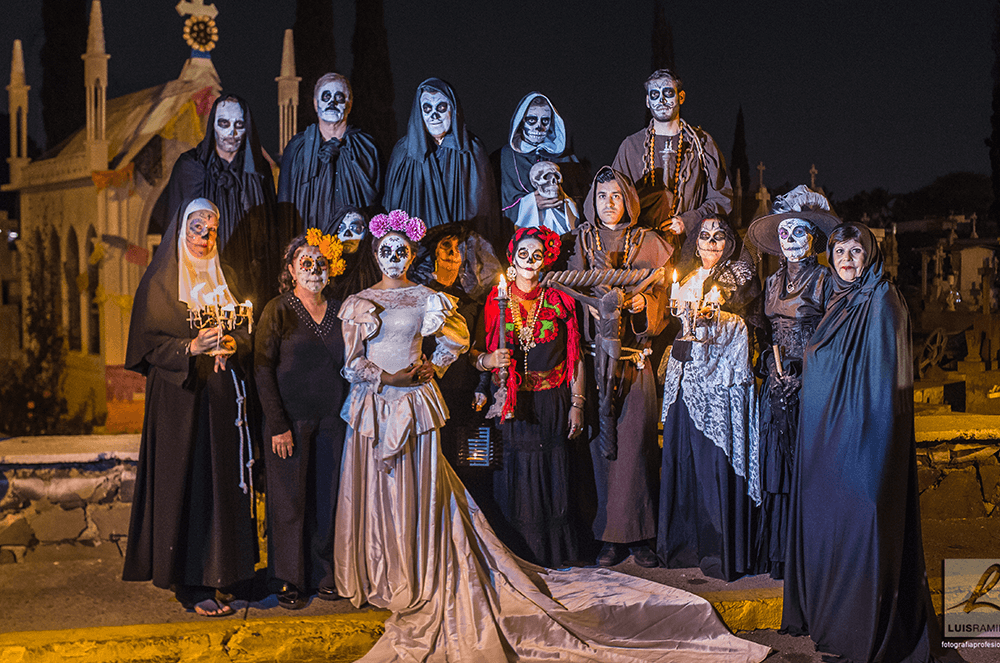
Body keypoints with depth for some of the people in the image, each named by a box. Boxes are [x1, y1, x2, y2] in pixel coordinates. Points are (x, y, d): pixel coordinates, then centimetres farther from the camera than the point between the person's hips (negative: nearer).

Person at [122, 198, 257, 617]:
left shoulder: (222, 280, 16)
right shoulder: (160, 283, 0)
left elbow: (246, 337, 13)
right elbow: (149, 344, -7)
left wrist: (232, 344, -9)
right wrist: (192, 347, -22)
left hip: (222, 395, 5)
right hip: (180, 396, -5)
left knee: (224, 481, 6)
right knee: (187, 484, -5)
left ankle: (221, 569, 16)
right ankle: (191, 584, 1)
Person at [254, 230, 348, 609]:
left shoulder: (339, 311, 8)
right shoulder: (278, 311, -5)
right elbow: (263, 370, -8)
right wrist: (278, 425, -14)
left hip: (331, 420, 4)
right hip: (291, 419, -4)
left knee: (326, 497, 9)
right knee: (290, 500, 3)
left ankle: (321, 573, 23)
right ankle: (291, 580, 16)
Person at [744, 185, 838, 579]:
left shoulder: (824, 281, -2)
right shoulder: (773, 283, 15)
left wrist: (803, 377, -12)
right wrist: (771, 370, 7)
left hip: (810, 385, -5)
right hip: (777, 385, 5)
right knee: (777, 470, 6)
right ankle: (779, 557, 15)